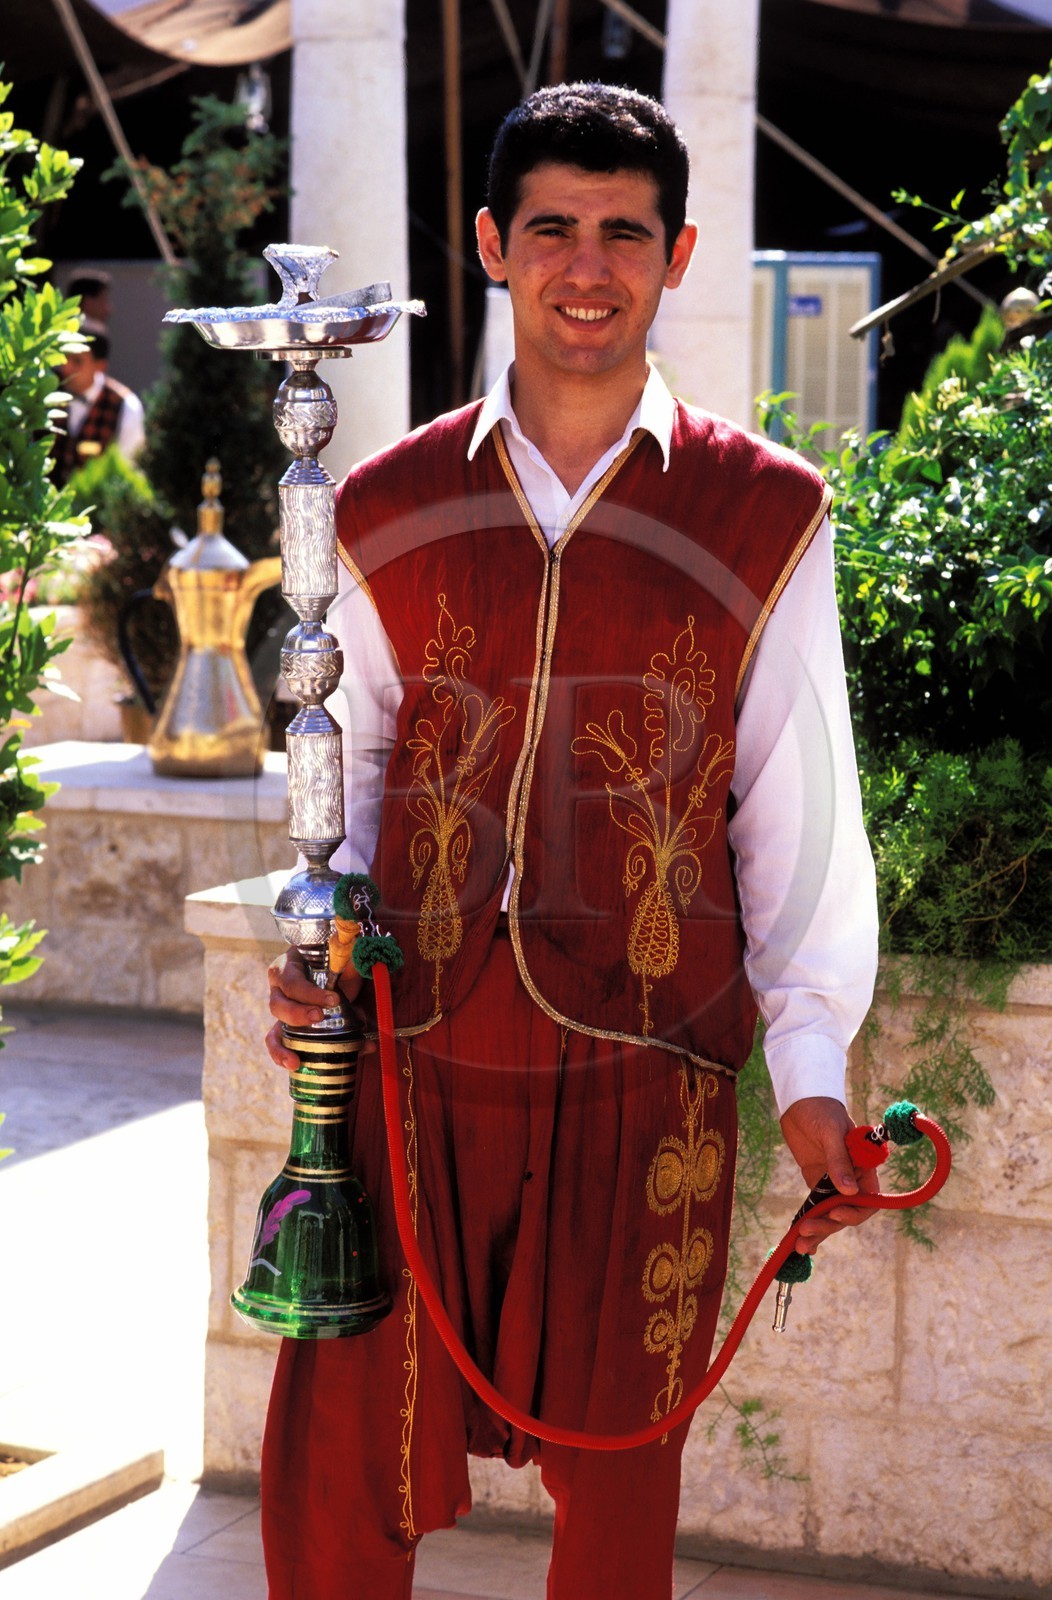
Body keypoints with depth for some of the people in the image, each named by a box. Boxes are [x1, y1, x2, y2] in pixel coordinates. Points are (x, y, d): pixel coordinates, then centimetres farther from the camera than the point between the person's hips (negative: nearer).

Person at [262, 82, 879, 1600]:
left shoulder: (766, 514, 2)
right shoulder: (390, 508, 7)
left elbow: (798, 807, 5)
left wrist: (810, 1059, 3)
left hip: (646, 1073, -1)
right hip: (414, 1056, 1)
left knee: (616, 1477, 9)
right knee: (331, 1471, 2)